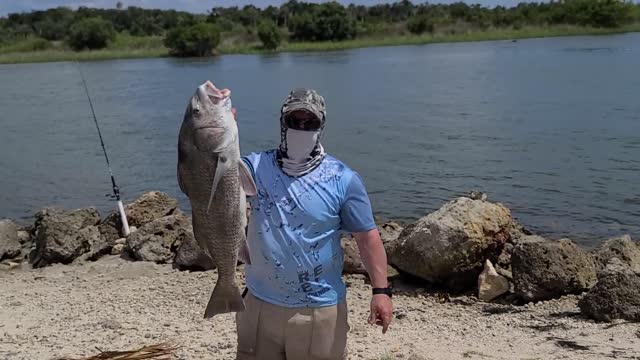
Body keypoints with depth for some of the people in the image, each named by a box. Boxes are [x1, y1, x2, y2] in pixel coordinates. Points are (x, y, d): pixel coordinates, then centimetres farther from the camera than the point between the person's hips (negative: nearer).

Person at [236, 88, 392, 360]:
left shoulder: (343, 179, -8)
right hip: (259, 304, 2)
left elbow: (367, 236, -5)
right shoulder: (257, 166, -3)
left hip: (320, 310, -2)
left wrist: (381, 290, -11)